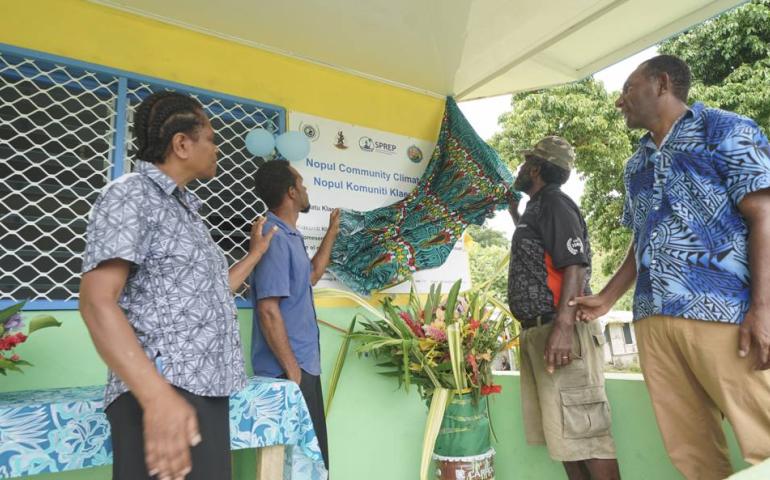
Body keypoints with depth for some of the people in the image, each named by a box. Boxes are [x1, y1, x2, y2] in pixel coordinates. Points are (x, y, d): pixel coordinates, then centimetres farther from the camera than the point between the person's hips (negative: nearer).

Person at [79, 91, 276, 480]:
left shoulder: (185, 209, 20)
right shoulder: (131, 195, -6)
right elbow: (96, 302, -18)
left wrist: (256, 252, 32)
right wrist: (158, 396, -28)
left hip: (206, 393, 9)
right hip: (164, 395, -8)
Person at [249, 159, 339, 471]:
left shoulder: (291, 236, 11)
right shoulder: (275, 238, -19)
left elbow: (311, 275, 27)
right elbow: (268, 310, -23)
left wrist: (332, 232, 26)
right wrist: (291, 369, -20)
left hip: (305, 363, 10)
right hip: (288, 368, -10)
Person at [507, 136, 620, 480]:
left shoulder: (554, 202, -6)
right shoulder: (537, 208, 22)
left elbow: (574, 267, -18)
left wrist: (563, 327, -28)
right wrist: (513, 212, 39)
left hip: (559, 329, -10)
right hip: (537, 331, 10)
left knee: (584, 431, -6)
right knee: (565, 433, 12)